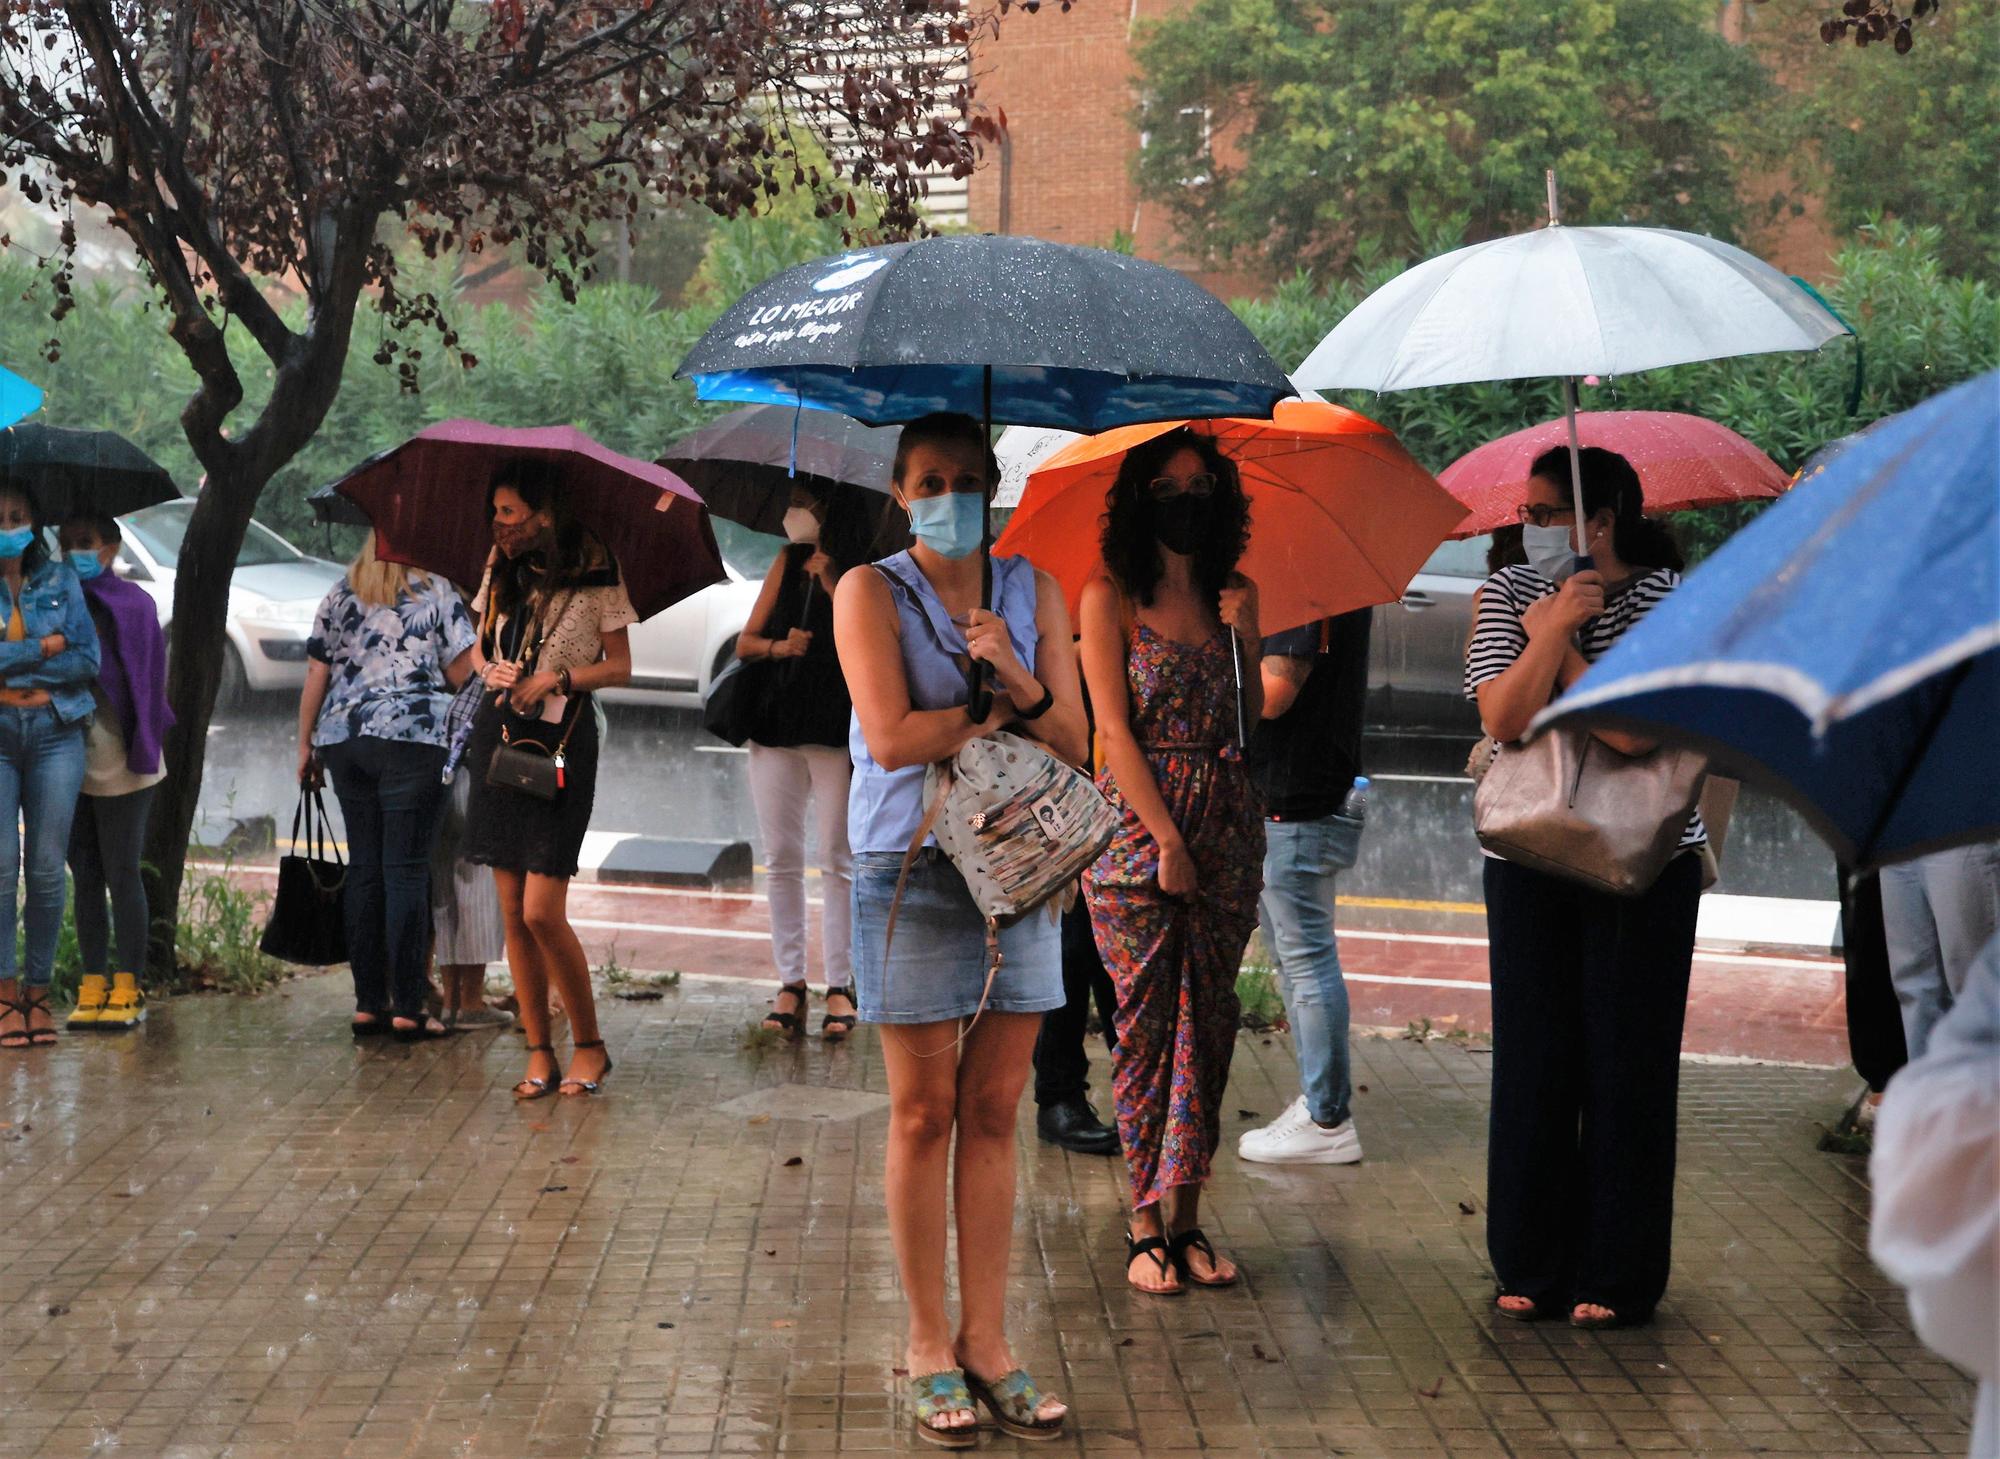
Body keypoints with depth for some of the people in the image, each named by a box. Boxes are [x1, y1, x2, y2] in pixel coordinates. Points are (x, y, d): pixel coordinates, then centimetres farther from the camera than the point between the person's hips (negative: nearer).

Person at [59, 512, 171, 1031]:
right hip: (69, 760, 5)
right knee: (84, 877, 10)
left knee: (121, 875, -1)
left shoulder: (131, 604, -5)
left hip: (118, 764, -5)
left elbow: (144, 682, -8)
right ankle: (92, 987, 16)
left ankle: (127, 989, 6)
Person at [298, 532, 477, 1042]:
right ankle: (407, 1008, -5)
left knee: (363, 867, 9)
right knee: (407, 869, -3)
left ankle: (367, 1003, 10)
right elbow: (461, 671, 0)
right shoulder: (438, 594, 2)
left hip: (343, 737, 4)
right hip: (413, 736, -4)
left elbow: (316, 674, 10)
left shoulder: (339, 597, 12)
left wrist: (306, 744, 17)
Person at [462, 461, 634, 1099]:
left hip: (562, 742, -6)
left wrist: (560, 677, -15)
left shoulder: (592, 575, -5)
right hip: (498, 734, 6)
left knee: (542, 911, -11)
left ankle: (589, 1045, 5)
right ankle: (539, 1054, 12)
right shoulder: (502, 570, 10)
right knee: (513, 913, 4)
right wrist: (491, 668, -1)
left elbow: (620, 667, -1)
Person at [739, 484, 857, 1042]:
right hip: (777, 728, 5)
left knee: (837, 862, -2)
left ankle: (840, 985, 3)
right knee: (781, 860, 5)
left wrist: (836, 586, -19)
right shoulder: (788, 562, 12)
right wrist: (778, 646, -7)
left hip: (838, 732, -5)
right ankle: (790, 983, 11)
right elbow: (745, 643, 13)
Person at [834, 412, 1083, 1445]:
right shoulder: (872, 592, 0)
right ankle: (930, 1347, 12)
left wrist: (1017, 682, -15)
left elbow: (1073, 745, 4)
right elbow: (892, 737, -14)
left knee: (993, 1113, 6)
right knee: (924, 1114, 2)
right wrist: (1008, 711, -7)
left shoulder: (1034, 592, 10)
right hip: (912, 867, -3)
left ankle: (986, 1341, 14)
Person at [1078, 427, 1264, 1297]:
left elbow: (1251, 725, 10)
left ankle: (1185, 1216, 10)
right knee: (1146, 1022, -3)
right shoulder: (1110, 598, -1)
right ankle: (1147, 1224, 4)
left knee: (1208, 1022, 4)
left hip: (1226, 830, 4)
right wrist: (1168, 841, -12)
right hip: (1138, 828, -4)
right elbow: (1115, 732, -7)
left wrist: (1248, 644, -6)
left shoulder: (1234, 596, 12)